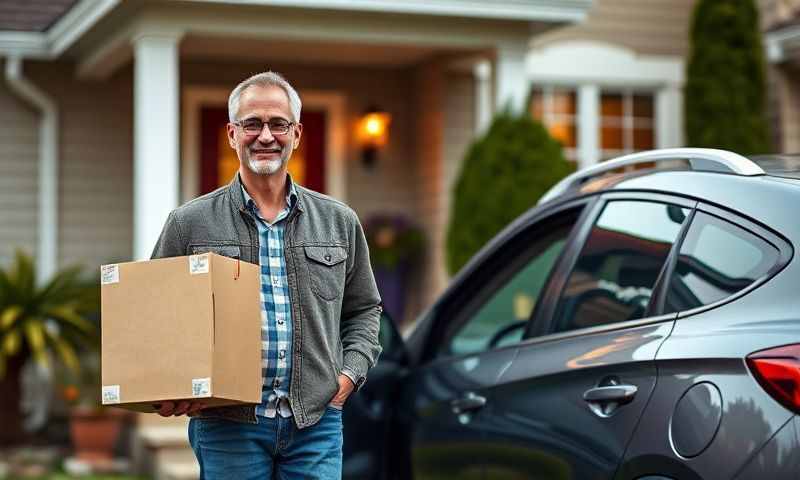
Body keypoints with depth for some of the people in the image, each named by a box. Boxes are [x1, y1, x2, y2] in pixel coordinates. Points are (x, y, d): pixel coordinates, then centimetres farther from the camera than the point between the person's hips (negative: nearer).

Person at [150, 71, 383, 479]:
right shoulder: (189, 224, 4)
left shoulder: (339, 222, 11)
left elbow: (364, 309, 20)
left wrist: (350, 373, 3)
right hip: (227, 425, -2)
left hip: (316, 423, 2)